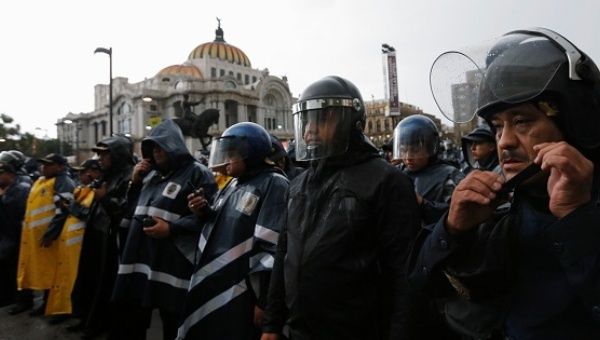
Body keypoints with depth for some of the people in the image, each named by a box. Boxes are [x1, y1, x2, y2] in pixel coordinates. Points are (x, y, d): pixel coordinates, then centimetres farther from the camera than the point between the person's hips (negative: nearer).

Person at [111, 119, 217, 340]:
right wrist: (135, 182, 8)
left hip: (172, 265, -7)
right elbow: (134, 207, 25)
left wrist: (172, 228, -23)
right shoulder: (153, 173, 17)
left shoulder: (198, 174, -7)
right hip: (140, 259, 7)